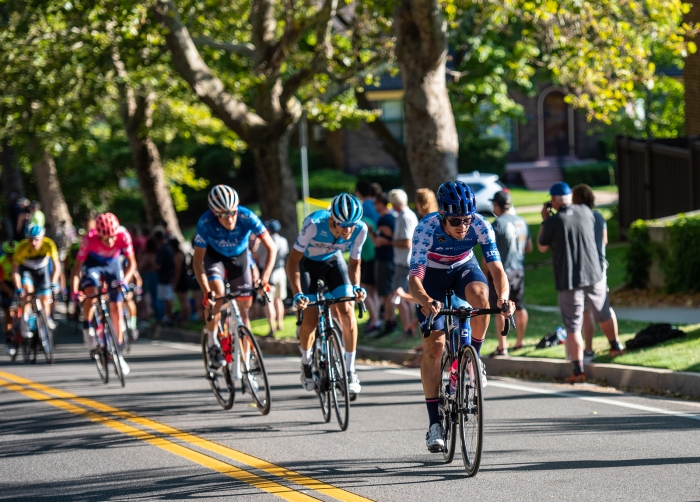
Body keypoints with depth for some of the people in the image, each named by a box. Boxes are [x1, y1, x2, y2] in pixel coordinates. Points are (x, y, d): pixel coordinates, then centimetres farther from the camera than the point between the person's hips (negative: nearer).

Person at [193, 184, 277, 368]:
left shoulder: (247, 217, -34)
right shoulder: (206, 222, -34)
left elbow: (271, 248, -29)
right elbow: (198, 260, -28)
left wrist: (264, 279, -40)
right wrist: (206, 292, -39)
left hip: (239, 256, 2)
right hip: (214, 256, -1)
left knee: (244, 308, -3)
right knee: (217, 293, -29)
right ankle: (211, 341, -8)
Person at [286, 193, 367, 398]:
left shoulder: (360, 229, -28)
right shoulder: (314, 224, -38)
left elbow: (354, 263, -11)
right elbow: (293, 261, -30)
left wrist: (356, 286, -30)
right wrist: (297, 294, -40)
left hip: (333, 261, 2)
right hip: (307, 262, -2)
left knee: (346, 311, -16)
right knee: (310, 319, -11)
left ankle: (350, 371, -6)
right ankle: (306, 363, 17)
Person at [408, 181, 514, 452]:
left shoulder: (480, 225, -28)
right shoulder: (427, 228, -34)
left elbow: (496, 268, -32)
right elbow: (414, 278, -40)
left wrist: (503, 297, -53)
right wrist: (426, 301, -61)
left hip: (464, 267, 1)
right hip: (432, 274, -1)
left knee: (480, 295, -35)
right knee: (434, 346, -10)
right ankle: (435, 424, -4)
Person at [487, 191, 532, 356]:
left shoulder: (497, 224, -15)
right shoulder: (521, 222, 7)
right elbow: (529, 248, 14)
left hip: (501, 272, -7)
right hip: (519, 270, 7)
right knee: (520, 307, 16)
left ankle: (502, 347, -5)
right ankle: (519, 342, 25)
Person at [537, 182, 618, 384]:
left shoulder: (553, 222, -13)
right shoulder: (585, 212, 1)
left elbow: (542, 247, 2)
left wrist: (544, 220, 9)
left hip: (568, 281, -4)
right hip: (593, 275, 4)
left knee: (573, 327, -1)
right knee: (604, 314, 24)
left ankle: (578, 370, -5)